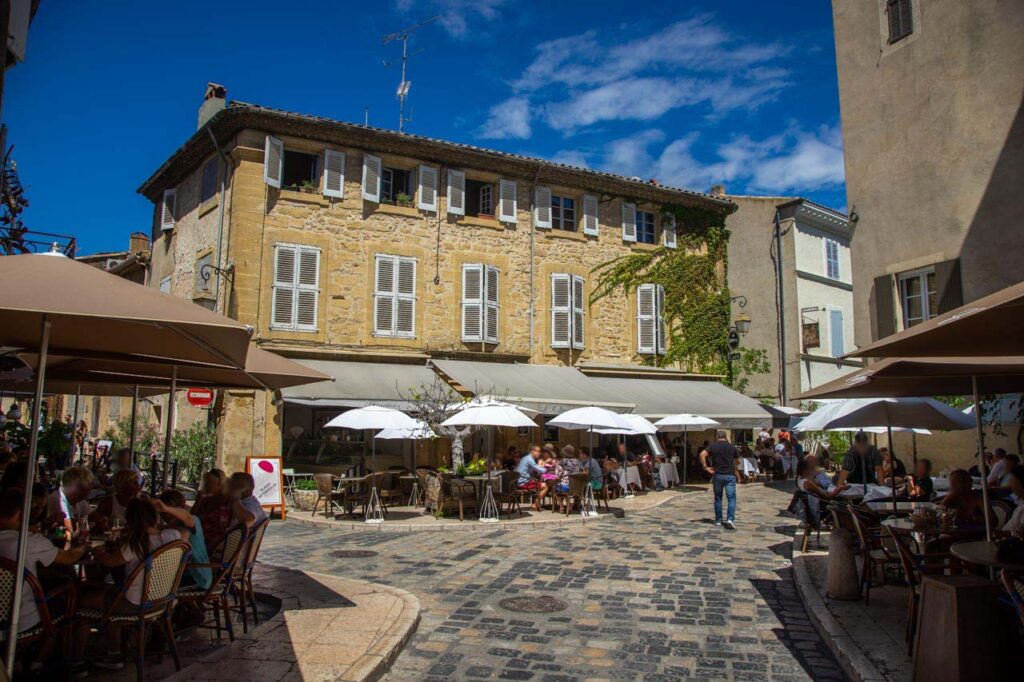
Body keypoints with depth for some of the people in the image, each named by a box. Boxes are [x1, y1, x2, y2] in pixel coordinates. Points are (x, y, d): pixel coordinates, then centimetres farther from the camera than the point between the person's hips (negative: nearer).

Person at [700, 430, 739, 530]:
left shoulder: (713, 446, 1)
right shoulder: (732, 447, 5)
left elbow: (702, 454, -15)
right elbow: (738, 461, 13)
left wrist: (705, 467, -8)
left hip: (717, 474, 0)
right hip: (730, 475, 0)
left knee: (718, 498, 12)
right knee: (731, 498, -1)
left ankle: (718, 520, 17)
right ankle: (730, 519, -17)